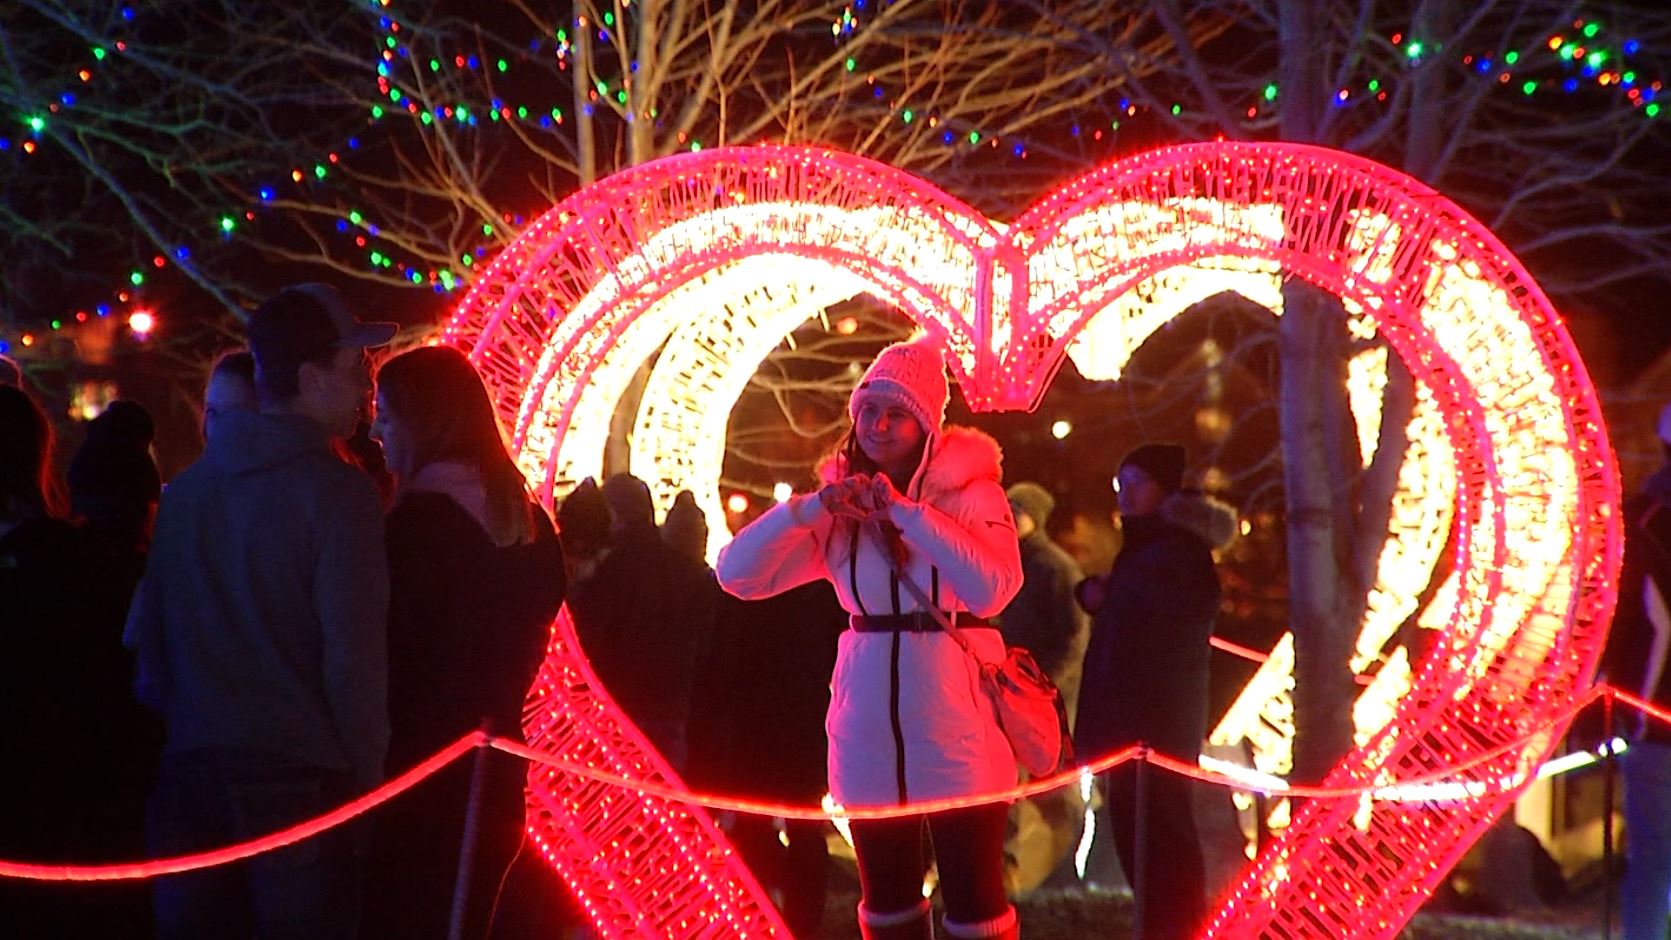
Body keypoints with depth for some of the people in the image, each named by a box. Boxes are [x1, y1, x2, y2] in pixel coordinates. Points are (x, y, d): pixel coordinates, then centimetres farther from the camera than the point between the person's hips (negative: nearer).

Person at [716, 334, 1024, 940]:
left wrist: (907, 511, -21)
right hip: (868, 725, 4)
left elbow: (993, 588, -22)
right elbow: (736, 573, 0)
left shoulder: (969, 491, -4)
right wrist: (811, 508, -13)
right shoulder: (841, 500, 7)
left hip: (955, 726, -4)